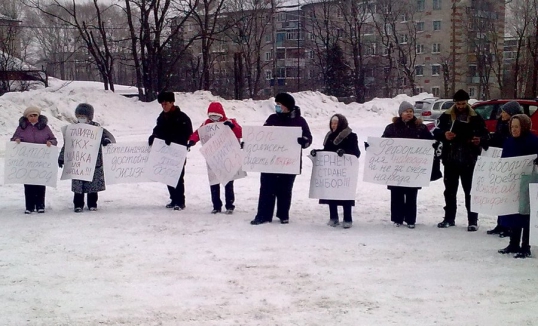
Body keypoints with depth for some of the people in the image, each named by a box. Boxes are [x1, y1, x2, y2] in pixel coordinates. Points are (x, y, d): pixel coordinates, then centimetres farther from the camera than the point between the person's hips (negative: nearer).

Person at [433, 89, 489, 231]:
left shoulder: (476, 118, 1)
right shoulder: (446, 116, 4)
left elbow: (486, 135, 4)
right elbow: (436, 132, 4)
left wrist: (480, 140, -19)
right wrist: (444, 135, -18)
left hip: (469, 161, -2)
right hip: (450, 160, 2)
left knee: (470, 191, 2)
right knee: (450, 190, 11)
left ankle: (473, 220, 7)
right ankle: (449, 218, 21)